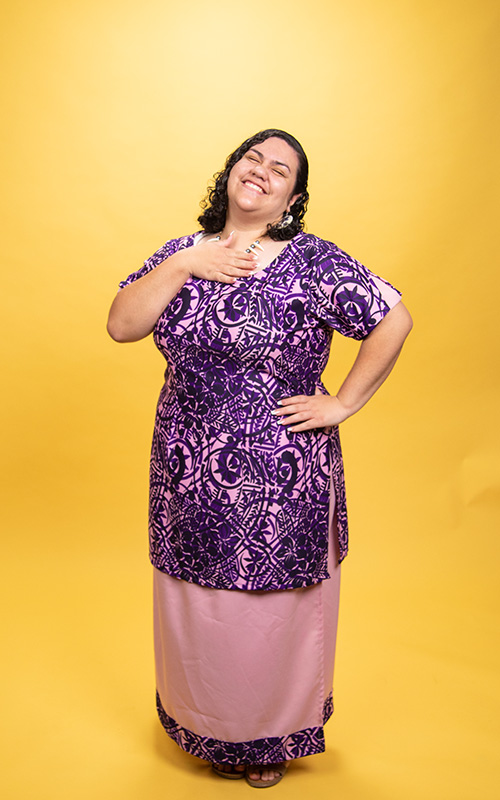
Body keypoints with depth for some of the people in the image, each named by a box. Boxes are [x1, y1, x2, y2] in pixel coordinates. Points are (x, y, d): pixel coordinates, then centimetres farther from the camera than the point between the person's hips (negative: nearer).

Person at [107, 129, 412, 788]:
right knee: (198, 610, 19)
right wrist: (183, 266, -13)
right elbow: (121, 325, -3)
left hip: (278, 482, -4)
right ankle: (212, 729, 48)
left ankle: (275, 738, 43)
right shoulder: (182, 252, 5)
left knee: (272, 611, 13)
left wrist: (343, 403, -10)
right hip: (191, 478, 5)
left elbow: (394, 321, -10)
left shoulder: (312, 262, -9)